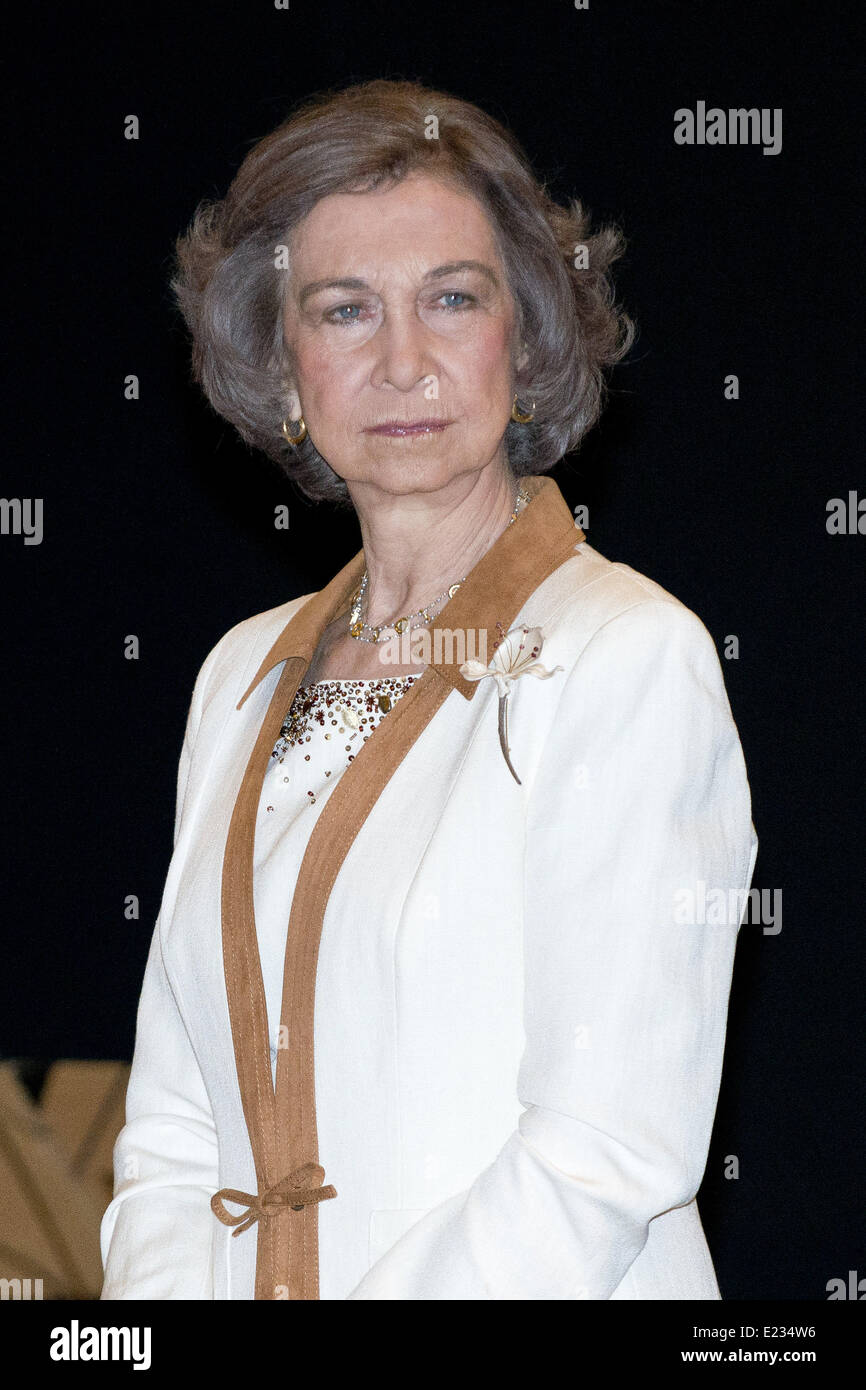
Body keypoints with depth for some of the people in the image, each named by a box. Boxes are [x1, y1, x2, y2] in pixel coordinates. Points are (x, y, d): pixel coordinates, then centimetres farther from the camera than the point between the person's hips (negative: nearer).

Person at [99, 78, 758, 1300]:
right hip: (240, 1273, 4)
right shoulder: (244, 675, 15)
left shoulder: (635, 660, -5)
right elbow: (173, 1125, 13)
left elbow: (611, 1153, -12)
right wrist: (161, 1292, -4)